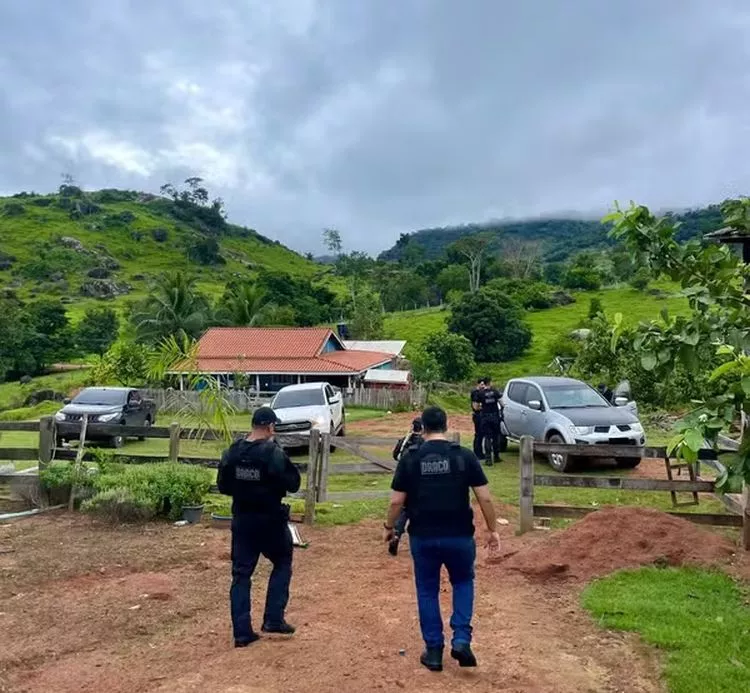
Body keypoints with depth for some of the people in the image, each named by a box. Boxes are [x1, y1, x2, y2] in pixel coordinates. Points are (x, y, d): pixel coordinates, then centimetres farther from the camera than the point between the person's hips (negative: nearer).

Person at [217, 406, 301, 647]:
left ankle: (242, 632, 13)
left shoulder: (231, 453, -2)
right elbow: (293, 484, -11)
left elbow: (223, 486, 6)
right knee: (282, 565, 17)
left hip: (241, 520, 4)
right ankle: (273, 619, 13)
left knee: (241, 574, 11)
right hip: (270, 520, -4)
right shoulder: (274, 453, -18)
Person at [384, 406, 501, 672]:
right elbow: (485, 498, -5)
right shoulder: (465, 456, -5)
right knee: (463, 582, 24)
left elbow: (396, 501, -2)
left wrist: (389, 527, 15)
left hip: (423, 537, 0)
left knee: (427, 591, 17)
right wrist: (493, 530, 8)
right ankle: (461, 640, 12)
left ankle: (433, 651, 22)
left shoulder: (410, 459, -3)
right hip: (459, 535, 0)